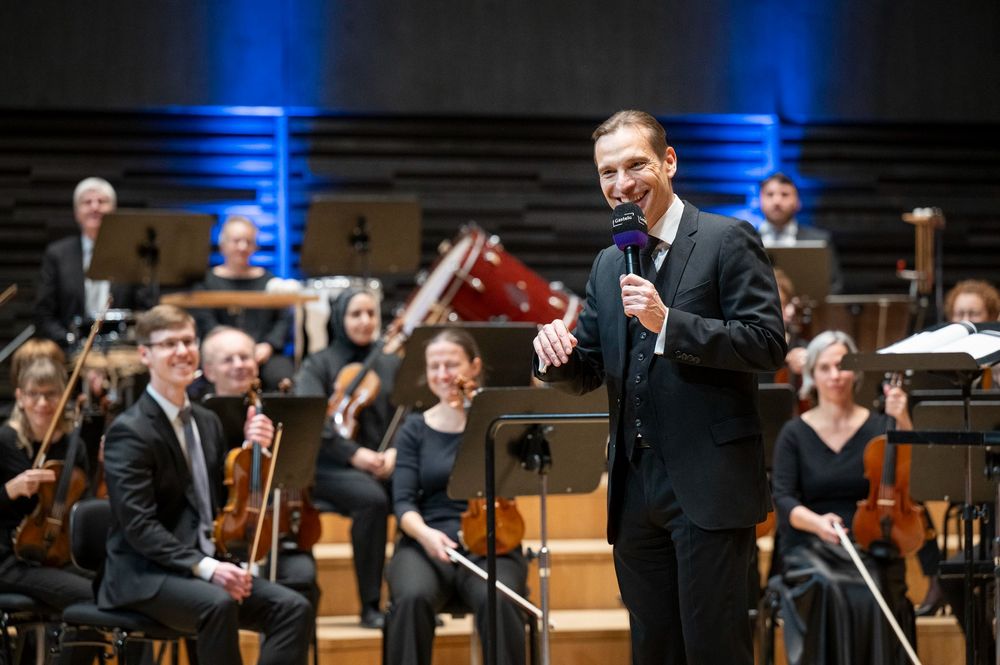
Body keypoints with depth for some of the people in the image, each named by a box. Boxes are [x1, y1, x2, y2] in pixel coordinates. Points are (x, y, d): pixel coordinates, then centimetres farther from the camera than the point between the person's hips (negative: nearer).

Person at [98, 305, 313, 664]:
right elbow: (139, 526, -18)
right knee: (218, 604, -37)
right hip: (145, 575, -7)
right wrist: (204, 567, -26)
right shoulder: (130, 432, -9)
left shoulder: (207, 422, 14)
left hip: (207, 565, 7)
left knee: (294, 608, -16)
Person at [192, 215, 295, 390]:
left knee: (282, 377, -30)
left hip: (264, 353, 3)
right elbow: (205, 323, -1)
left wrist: (269, 345, -7)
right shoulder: (208, 281, 11)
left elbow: (283, 319, 13)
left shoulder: (267, 279, 20)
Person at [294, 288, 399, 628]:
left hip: (385, 467, 4)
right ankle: (370, 605, -26)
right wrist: (354, 453, -22)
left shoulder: (392, 366, 19)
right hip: (332, 468, -3)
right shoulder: (318, 365, 7)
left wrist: (395, 451, -12)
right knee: (372, 499, -36)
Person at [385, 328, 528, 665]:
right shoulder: (415, 429, 12)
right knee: (413, 597, -33)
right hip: (427, 546, 1)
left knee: (498, 600, -34)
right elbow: (403, 501, 4)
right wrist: (423, 533, -18)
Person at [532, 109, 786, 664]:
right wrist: (557, 357, -6)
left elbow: (769, 345, -13)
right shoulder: (608, 264, 16)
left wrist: (667, 323, -22)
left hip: (709, 484, -6)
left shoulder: (728, 241, -4)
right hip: (636, 489, 6)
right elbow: (586, 373, 18)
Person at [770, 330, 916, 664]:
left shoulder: (879, 426, 6)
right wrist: (817, 522, -26)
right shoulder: (794, 433, 4)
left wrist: (902, 421, -22)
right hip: (810, 547, -1)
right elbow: (783, 499, -5)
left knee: (870, 596, -32)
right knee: (828, 593, -34)